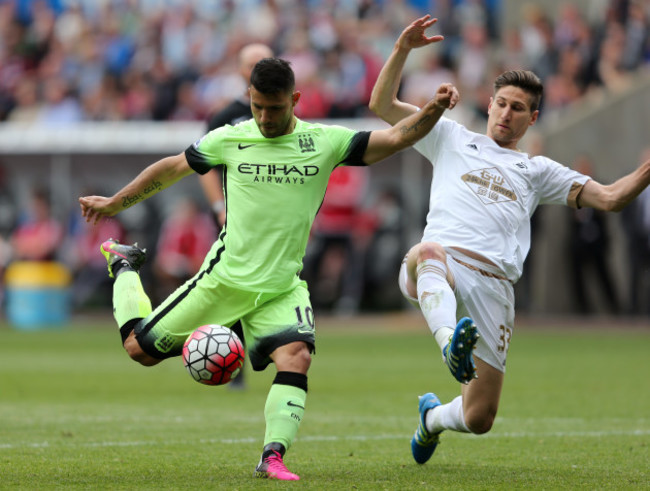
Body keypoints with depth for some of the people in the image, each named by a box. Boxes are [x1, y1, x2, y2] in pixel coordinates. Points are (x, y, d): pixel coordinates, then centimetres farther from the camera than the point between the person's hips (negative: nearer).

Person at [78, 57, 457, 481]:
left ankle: (273, 457, -25)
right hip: (224, 281, 0)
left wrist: (433, 111, -25)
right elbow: (171, 169, 10)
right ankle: (123, 267, 35)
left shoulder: (326, 142, -3)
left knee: (297, 355, -27)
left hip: (281, 288, 0)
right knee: (141, 349, 6)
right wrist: (114, 204, 18)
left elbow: (395, 138, -7)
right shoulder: (229, 140, -4)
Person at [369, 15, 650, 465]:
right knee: (429, 251, -43)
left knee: (479, 419, 0)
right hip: (438, 268, -1)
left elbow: (609, 198, 17)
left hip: (492, 283, 2)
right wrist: (403, 50, 8)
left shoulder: (537, 171, 25)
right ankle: (450, 342, -68)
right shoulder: (452, 138, 25)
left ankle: (434, 416, 37)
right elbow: (383, 105, 21)